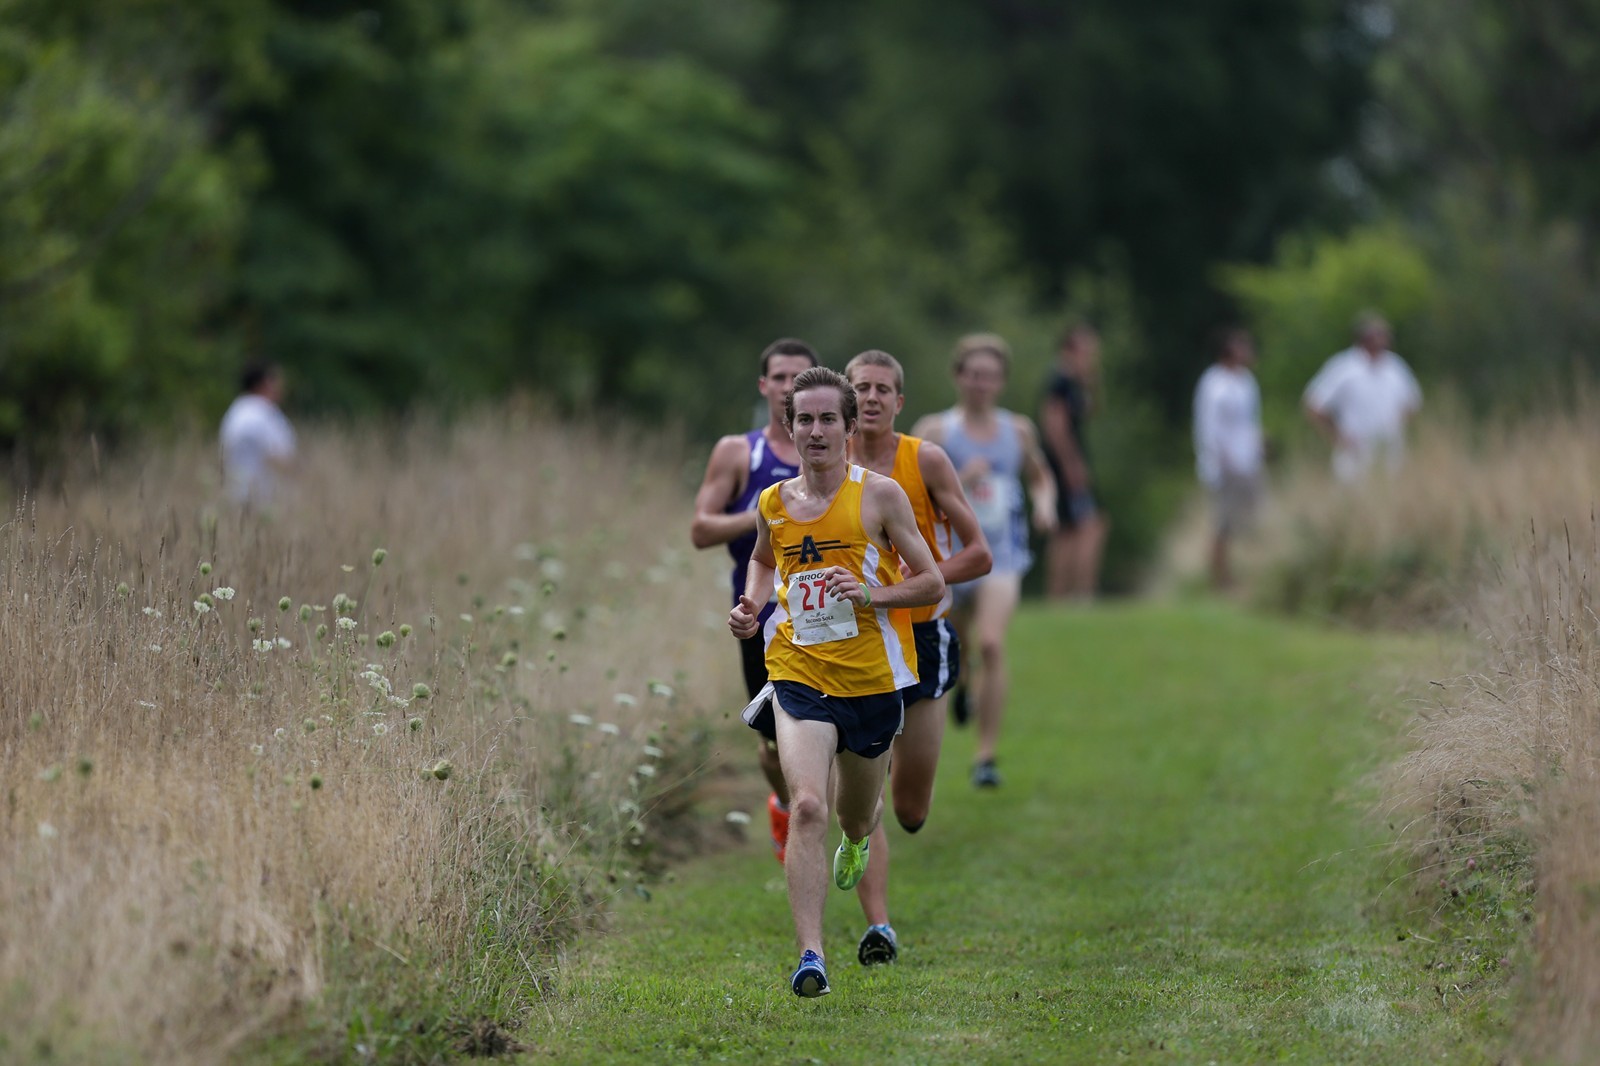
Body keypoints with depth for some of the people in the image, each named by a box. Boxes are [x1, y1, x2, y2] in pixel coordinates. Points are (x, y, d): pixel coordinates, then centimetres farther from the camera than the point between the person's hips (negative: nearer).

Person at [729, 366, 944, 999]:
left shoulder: (880, 495, -5)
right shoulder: (773, 504, 4)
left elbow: (932, 585, -2)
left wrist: (871, 594, -18)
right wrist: (751, 606, 8)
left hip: (872, 678, 0)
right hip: (798, 673, 0)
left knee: (855, 815, 18)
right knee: (807, 807, -21)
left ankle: (858, 838, 59)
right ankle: (810, 955, -24)